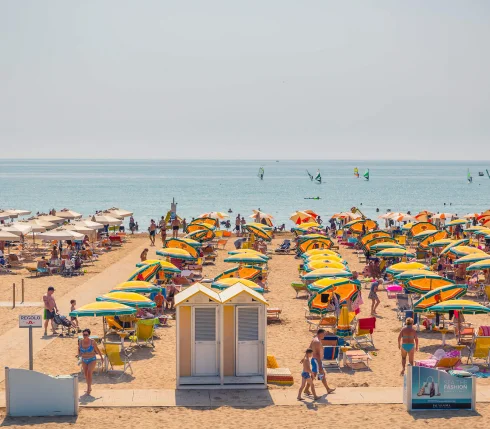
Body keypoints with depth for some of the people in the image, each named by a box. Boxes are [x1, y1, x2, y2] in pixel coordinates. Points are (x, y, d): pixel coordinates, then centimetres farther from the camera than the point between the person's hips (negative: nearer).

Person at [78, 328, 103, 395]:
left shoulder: (92, 342, -19)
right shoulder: (80, 341, -9)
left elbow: (97, 349, -5)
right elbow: (79, 349, 10)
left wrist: (101, 357, 7)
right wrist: (79, 354, -9)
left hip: (92, 360, -5)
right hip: (84, 360, 5)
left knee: (89, 373, -20)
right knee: (85, 374, 14)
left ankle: (88, 389, -15)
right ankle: (89, 388, 35)